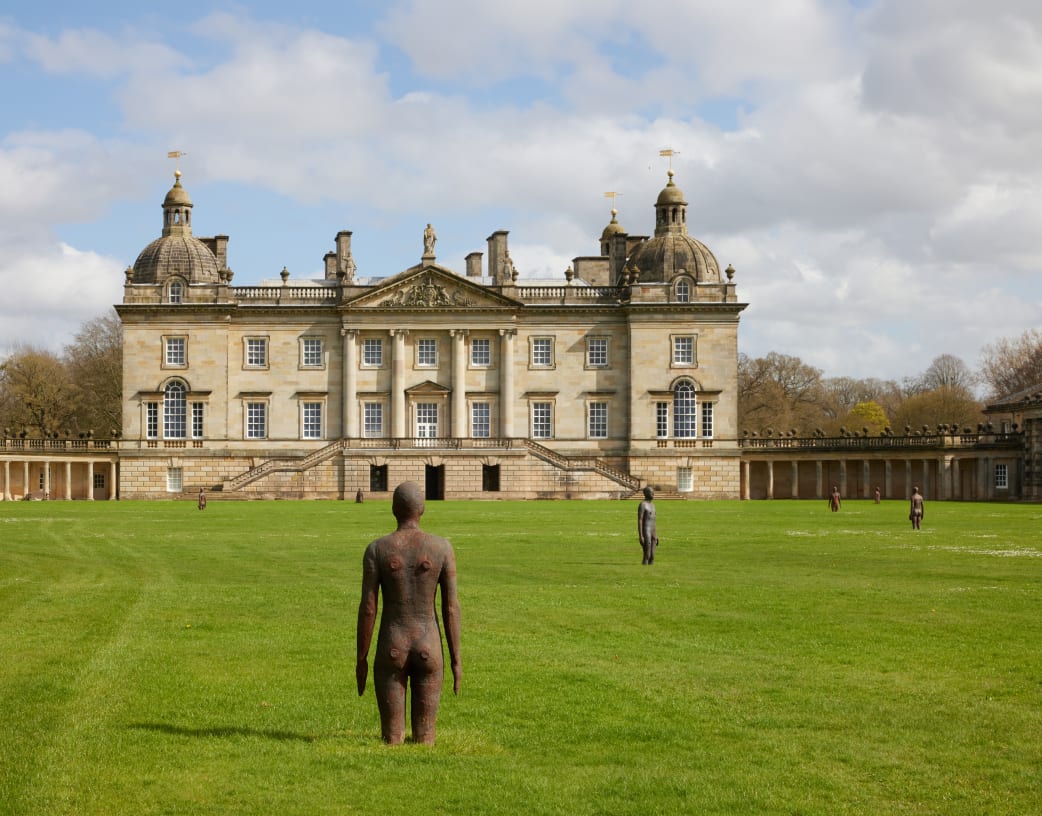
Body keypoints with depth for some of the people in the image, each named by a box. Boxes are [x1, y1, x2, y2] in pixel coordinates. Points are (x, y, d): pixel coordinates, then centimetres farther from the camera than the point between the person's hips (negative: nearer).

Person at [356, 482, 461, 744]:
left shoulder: (376, 549, -6)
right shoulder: (442, 547, -4)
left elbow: (367, 608, -6)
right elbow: (451, 606, -4)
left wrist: (361, 659, 2)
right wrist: (456, 660, 2)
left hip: (391, 650, 0)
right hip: (429, 650, 1)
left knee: (391, 739, 7)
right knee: (424, 739, 8)